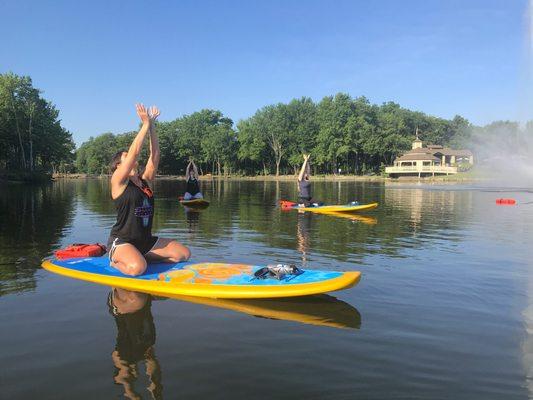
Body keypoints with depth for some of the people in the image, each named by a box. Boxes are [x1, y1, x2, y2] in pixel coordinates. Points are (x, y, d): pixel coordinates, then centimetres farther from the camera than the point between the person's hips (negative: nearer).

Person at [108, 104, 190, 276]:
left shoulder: (145, 181, 10)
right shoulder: (118, 181, -7)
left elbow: (155, 155, 2)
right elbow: (134, 152, -17)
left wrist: (152, 127, -3)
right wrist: (146, 124, -13)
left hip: (145, 241, 7)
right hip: (121, 241, -7)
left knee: (184, 254, -2)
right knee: (137, 268, -36)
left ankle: (142, 257, 9)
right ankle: (116, 261, 0)